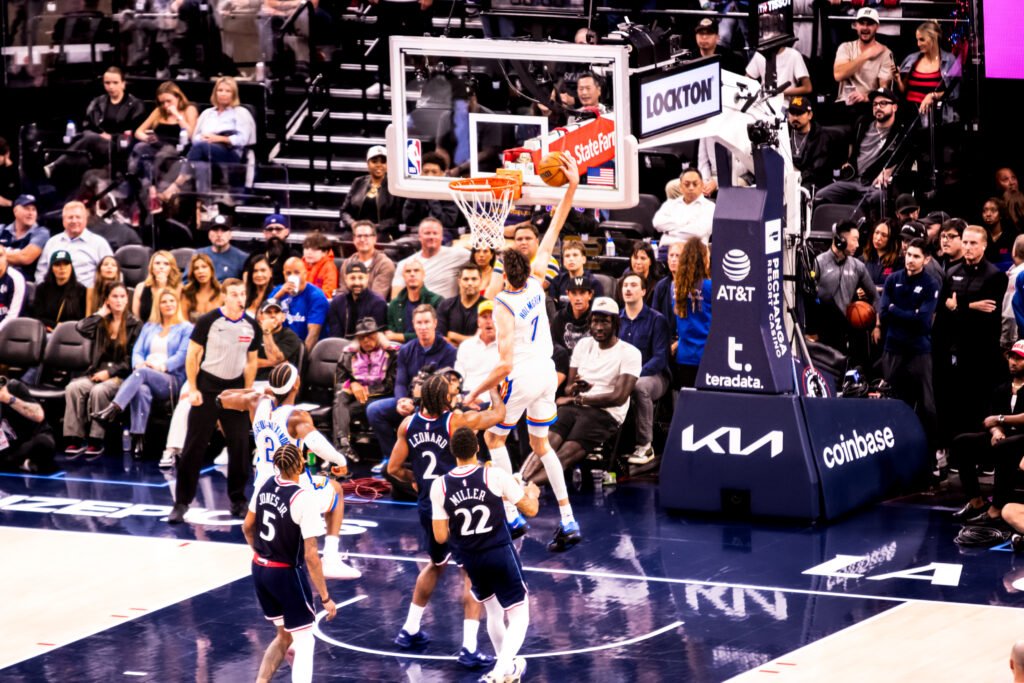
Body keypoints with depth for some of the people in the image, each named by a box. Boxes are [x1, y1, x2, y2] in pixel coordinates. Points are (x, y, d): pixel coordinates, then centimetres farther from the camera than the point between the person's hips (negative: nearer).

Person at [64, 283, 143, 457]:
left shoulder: (135, 325, 5)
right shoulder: (102, 323, 18)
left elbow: (132, 359, -2)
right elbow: (81, 328, -3)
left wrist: (110, 372, -12)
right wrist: (101, 314, 5)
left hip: (121, 376, -4)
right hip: (96, 373, 4)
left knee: (99, 390, -35)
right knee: (73, 388, -27)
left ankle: (96, 441, -32)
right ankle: (75, 439, -32)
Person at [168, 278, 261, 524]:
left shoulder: (252, 327, 2)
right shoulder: (208, 321, -9)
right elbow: (192, 355, -5)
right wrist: (193, 389, -10)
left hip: (235, 388, 3)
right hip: (207, 388, -3)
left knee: (239, 446, 2)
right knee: (194, 446, -4)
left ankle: (238, 501, 14)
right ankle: (181, 503, 0)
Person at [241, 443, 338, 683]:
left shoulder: (266, 486, -2)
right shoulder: (304, 499, -23)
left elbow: (247, 527, 12)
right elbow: (310, 555, -22)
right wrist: (325, 597, -16)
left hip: (260, 570, 7)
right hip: (287, 574, -7)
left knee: (285, 636, 23)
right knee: (304, 642, 4)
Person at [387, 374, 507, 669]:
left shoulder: (408, 424, -1)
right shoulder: (456, 421, -17)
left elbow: (394, 469, 5)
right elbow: (498, 413, -8)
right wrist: (491, 388, 11)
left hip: (427, 507, 6)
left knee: (436, 563, 30)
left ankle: (410, 630, 36)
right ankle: (469, 648, -6)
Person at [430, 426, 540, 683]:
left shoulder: (439, 486, -8)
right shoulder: (495, 476, -15)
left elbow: (440, 537, -4)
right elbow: (531, 509, -4)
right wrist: (533, 493, 18)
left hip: (470, 560, 4)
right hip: (501, 555, -4)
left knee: (494, 612, 27)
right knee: (519, 617, 5)